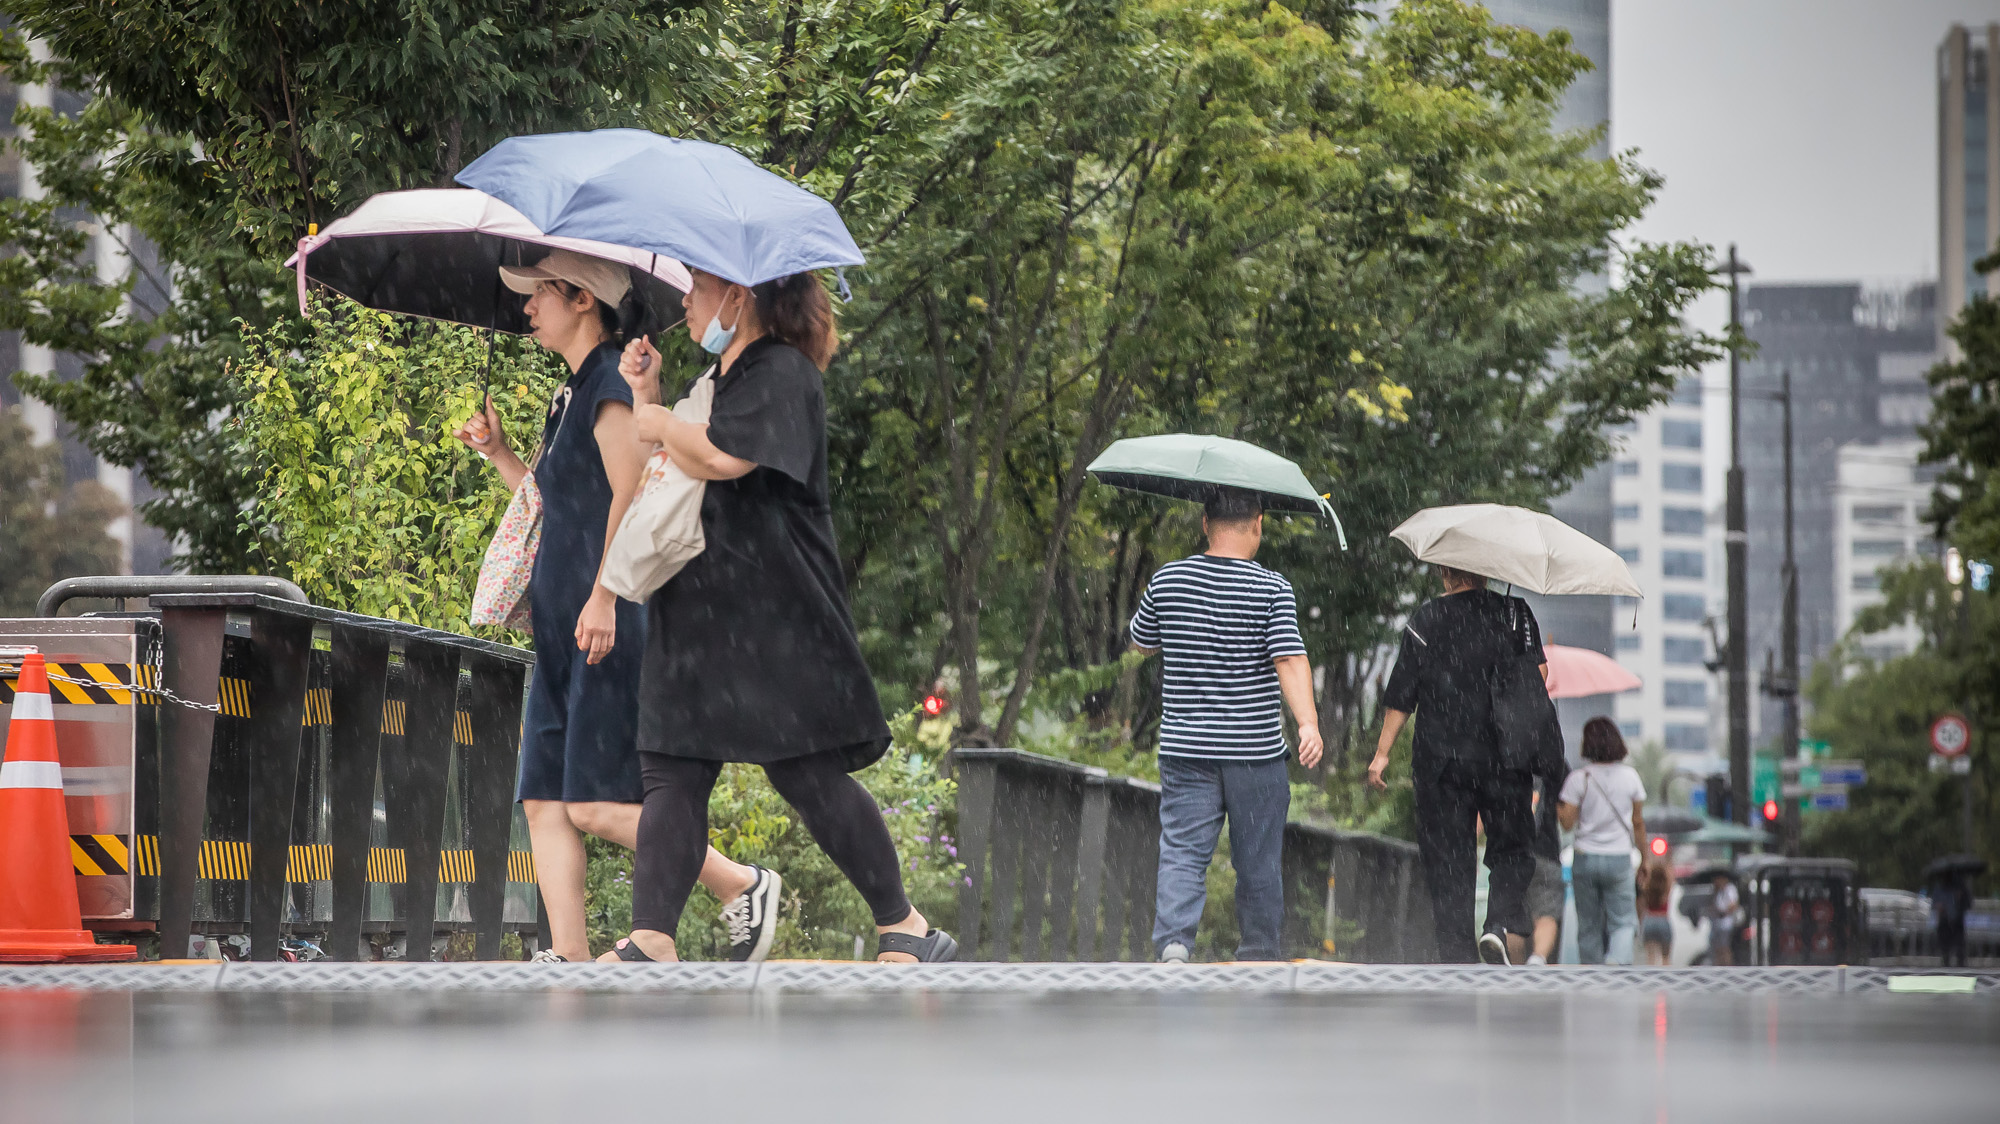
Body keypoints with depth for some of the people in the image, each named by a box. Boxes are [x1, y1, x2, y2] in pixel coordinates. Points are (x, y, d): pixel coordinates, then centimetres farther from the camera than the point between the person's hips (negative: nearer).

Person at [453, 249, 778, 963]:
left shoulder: (611, 384, -9)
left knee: (597, 803, -13)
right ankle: (569, 956, -3)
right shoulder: (571, 395, 20)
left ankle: (744, 887, -2)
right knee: (545, 799, 0)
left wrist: (602, 597, -25)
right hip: (563, 629, 10)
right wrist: (498, 454, 18)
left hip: (610, 624, -10)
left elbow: (631, 496, -18)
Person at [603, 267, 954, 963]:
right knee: (672, 772, -2)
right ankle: (652, 942, -8)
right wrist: (647, 394, 15)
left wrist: (660, 425, -4)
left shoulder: (781, 373, -8)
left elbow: (720, 460, -22)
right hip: (701, 614, 9)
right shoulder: (719, 380, 21)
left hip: (775, 618, -9)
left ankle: (905, 929, 3)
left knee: (808, 774, -8)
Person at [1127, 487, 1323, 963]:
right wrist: (1308, 723, -24)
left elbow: (1142, 641, 16)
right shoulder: (1272, 590, -8)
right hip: (1256, 747, -2)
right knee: (1258, 859, 12)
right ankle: (1259, 951, 21)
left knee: (1182, 851, -1)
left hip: (1184, 747, 2)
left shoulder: (1166, 581, 1)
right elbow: (1290, 661, -18)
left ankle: (1173, 939, -20)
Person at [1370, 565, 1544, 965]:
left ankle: (1456, 954, -1)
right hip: (1503, 758, 0)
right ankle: (1499, 925, -13)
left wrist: (1382, 752, 7)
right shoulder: (1515, 612, 2)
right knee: (1512, 850, 11)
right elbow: (1538, 672, -5)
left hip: (1440, 762, 0)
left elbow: (1401, 695, 1)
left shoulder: (1425, 620, 2)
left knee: (1447, 861, 5)